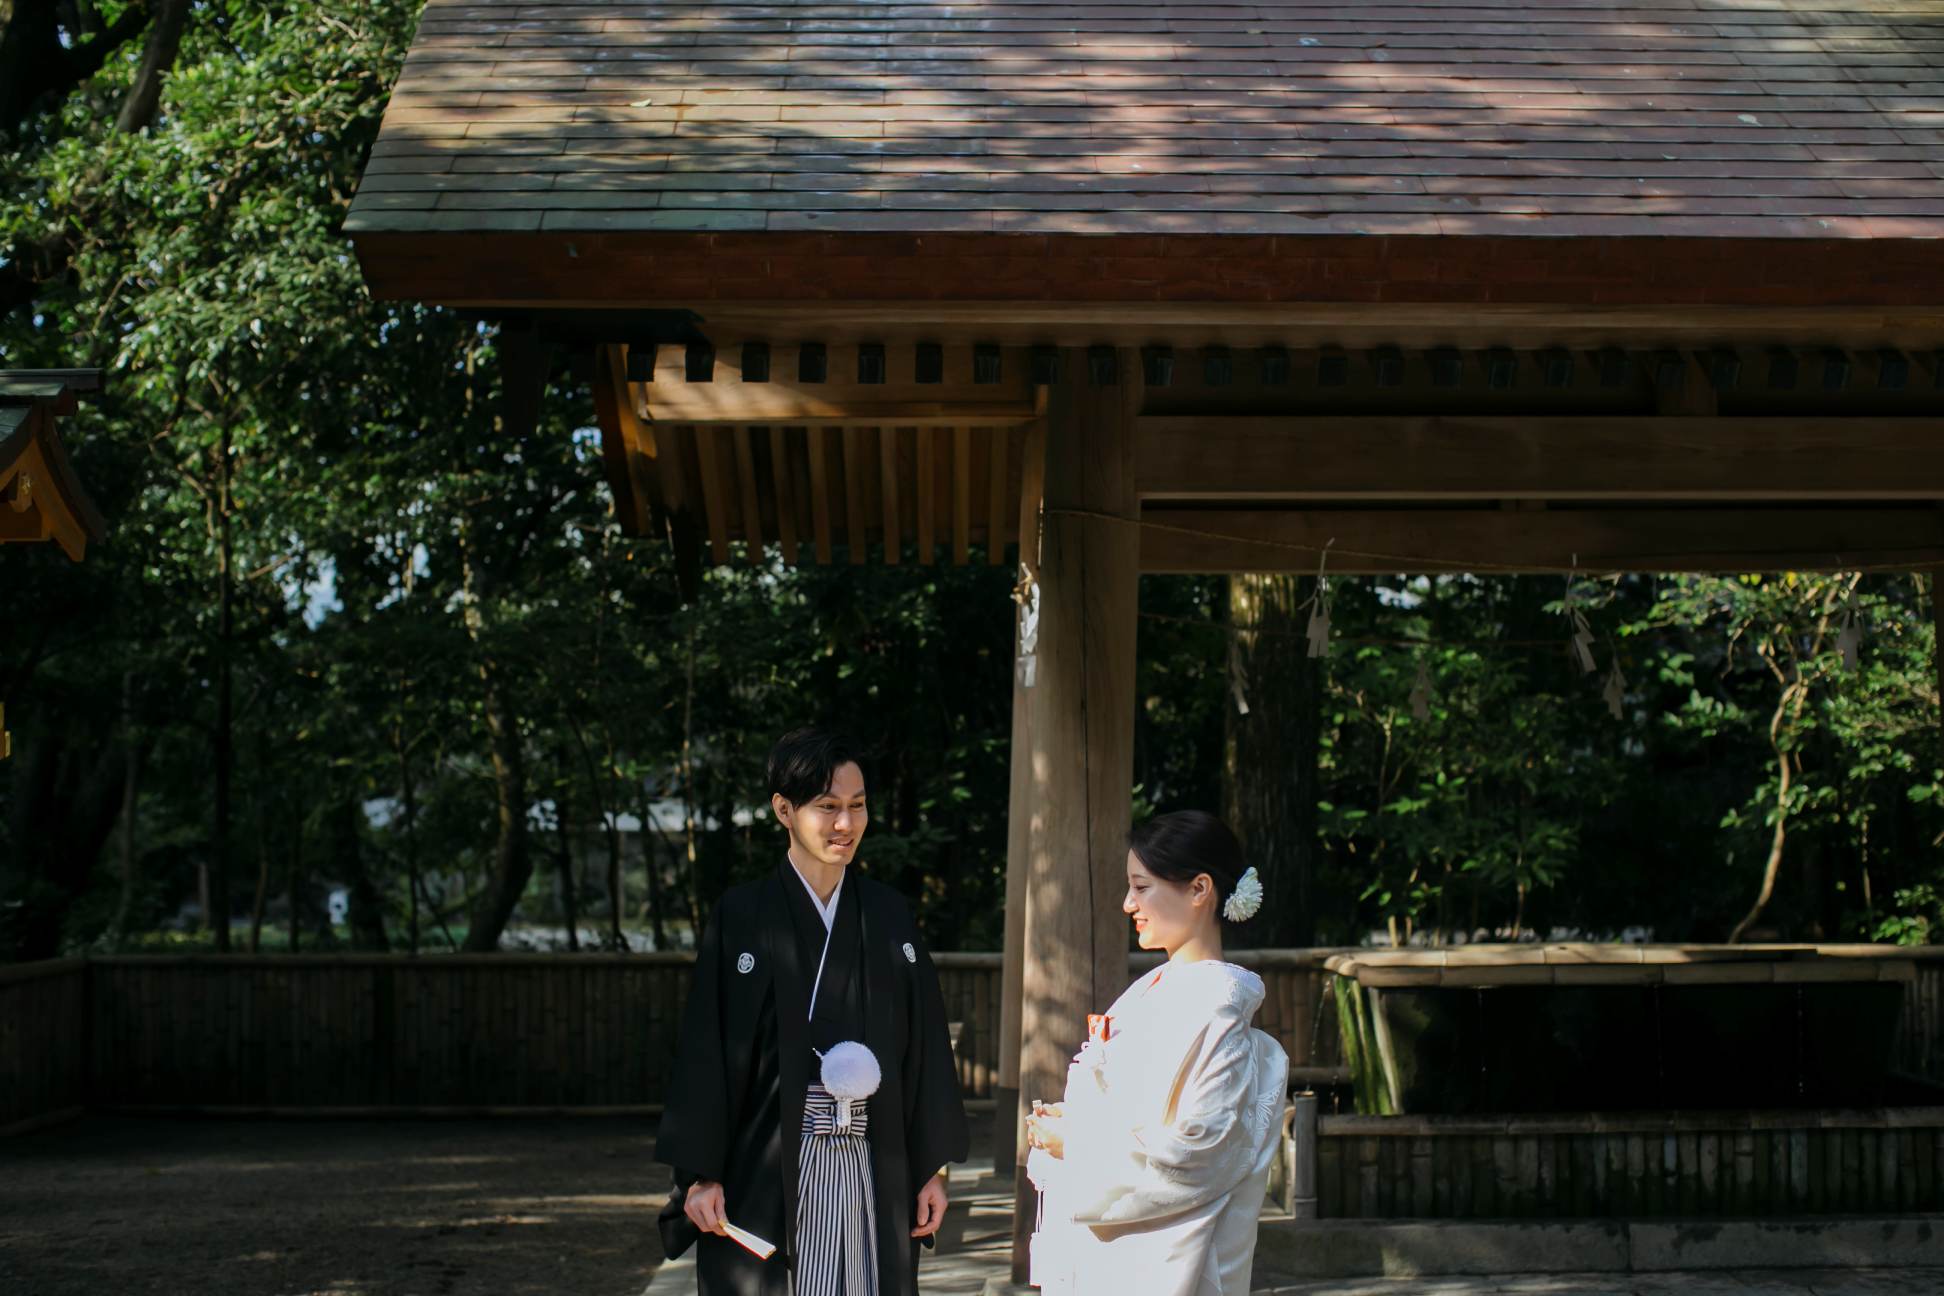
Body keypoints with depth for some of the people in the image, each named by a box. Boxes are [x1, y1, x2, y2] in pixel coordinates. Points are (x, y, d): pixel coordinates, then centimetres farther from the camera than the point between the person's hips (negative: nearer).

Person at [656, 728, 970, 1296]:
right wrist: (701, 1174, -7)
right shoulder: (742, 916, -2)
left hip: (872, 1166, 3)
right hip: (768, 1169, -3)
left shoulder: (889, 915, 8)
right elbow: (706, 1048, -3)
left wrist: (932, 1166, 6)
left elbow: (923, 1044, 9)